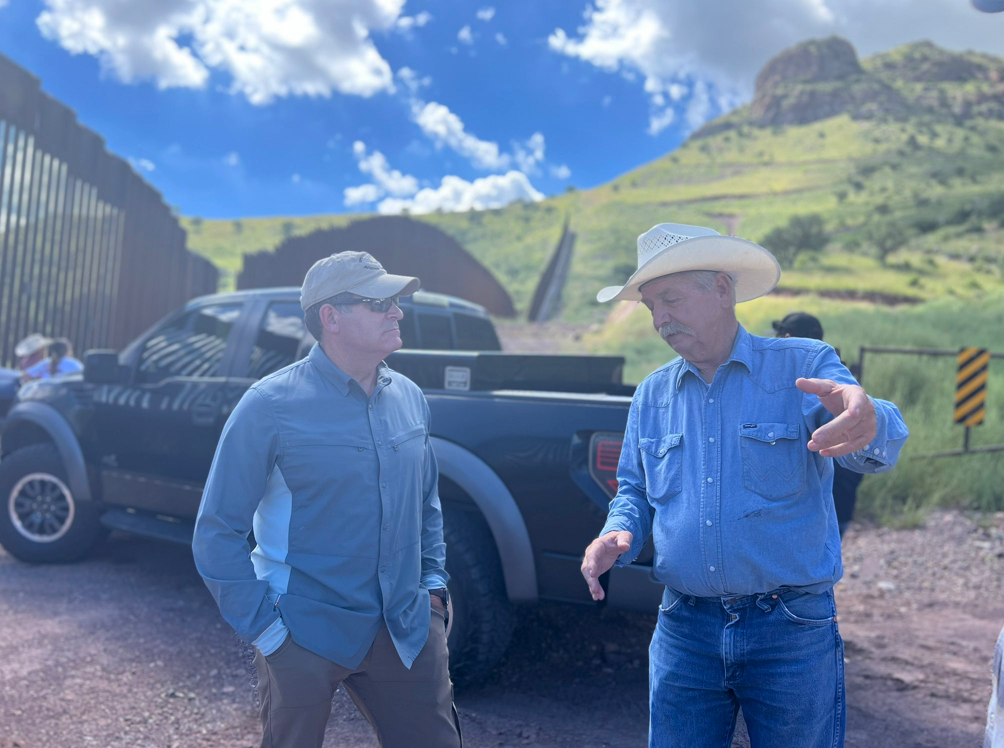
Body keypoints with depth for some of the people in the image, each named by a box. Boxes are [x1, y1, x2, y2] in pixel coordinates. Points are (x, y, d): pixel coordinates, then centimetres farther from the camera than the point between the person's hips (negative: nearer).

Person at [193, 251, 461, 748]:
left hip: (406, 630, 5)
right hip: (305, 636, -4)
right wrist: (264, 629, -12)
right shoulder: (270, 406, -13)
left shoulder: (409, 398, 3)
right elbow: (217, 533, -11)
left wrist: (433, 581, 9)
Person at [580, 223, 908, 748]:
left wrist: (868, 423, -45)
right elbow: (634, 491, 14)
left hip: (792, 631, -3)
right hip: (683, 630, 3)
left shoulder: (805, 367, -6)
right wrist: (618, 536, -8)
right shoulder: (651, 395, 7)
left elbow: (878, 452, -21)